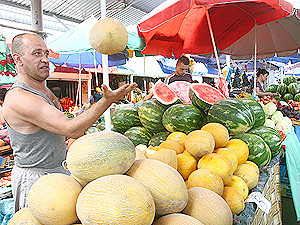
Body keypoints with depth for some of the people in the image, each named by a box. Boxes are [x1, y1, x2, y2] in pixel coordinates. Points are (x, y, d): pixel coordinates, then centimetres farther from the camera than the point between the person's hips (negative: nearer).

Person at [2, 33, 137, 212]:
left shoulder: (46, 91, 7)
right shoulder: (19, 98, -24)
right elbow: (71, 129, -31)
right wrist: (107, 101, -34)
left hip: (56, 170, 8)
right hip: (35, 179, -8)